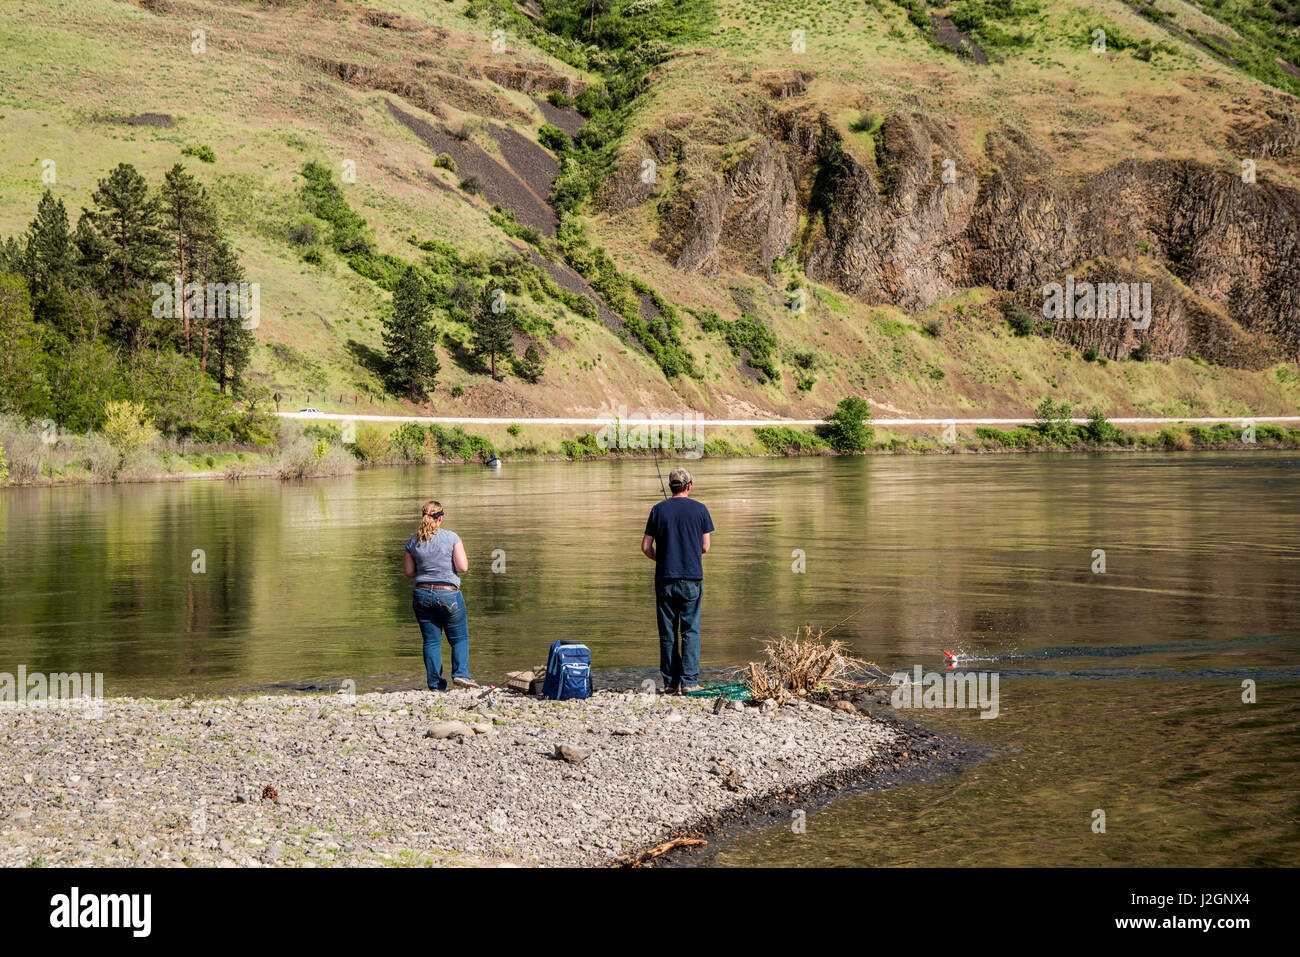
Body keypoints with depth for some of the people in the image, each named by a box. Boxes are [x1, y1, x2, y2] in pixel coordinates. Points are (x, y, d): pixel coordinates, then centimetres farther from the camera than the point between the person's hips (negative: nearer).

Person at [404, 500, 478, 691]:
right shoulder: (451, 537, -7)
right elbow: (463, 567, -11)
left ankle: (435, 684, 7)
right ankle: (460, 673, -10)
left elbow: (409, 572, 8)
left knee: (431, 641, 8)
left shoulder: (413, 541, 3)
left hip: (422, 594, 3)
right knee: (460, 638, 9)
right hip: (448, 594, -3)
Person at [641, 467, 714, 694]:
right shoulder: (699, 509, -1)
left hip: (665, 579, 1)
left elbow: (646, 548, 2)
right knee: (691, 630, 3)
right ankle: (689, 680, -3)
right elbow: (705, 547, 3)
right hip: (692, 578, -1)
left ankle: (670, 682, 7)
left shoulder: (658, 510, 2)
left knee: (667, 632, 6)